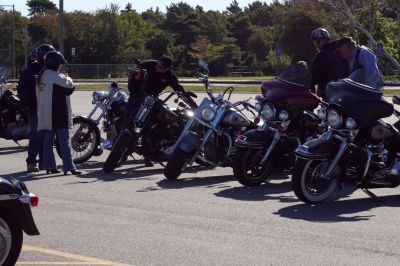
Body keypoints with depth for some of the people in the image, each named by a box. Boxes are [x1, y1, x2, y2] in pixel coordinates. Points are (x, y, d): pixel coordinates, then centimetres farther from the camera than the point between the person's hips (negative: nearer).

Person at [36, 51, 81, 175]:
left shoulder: (41, 76, 12)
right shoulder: (56, 76, -16)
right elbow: (69, 88, -12)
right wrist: (68, 79, 8)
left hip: (44, 116, 8)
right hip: (58, 115, -8)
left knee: (48, 141, 12)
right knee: (64, 141, -7)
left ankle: (49, 166, 14)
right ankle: (68, 167, -10)